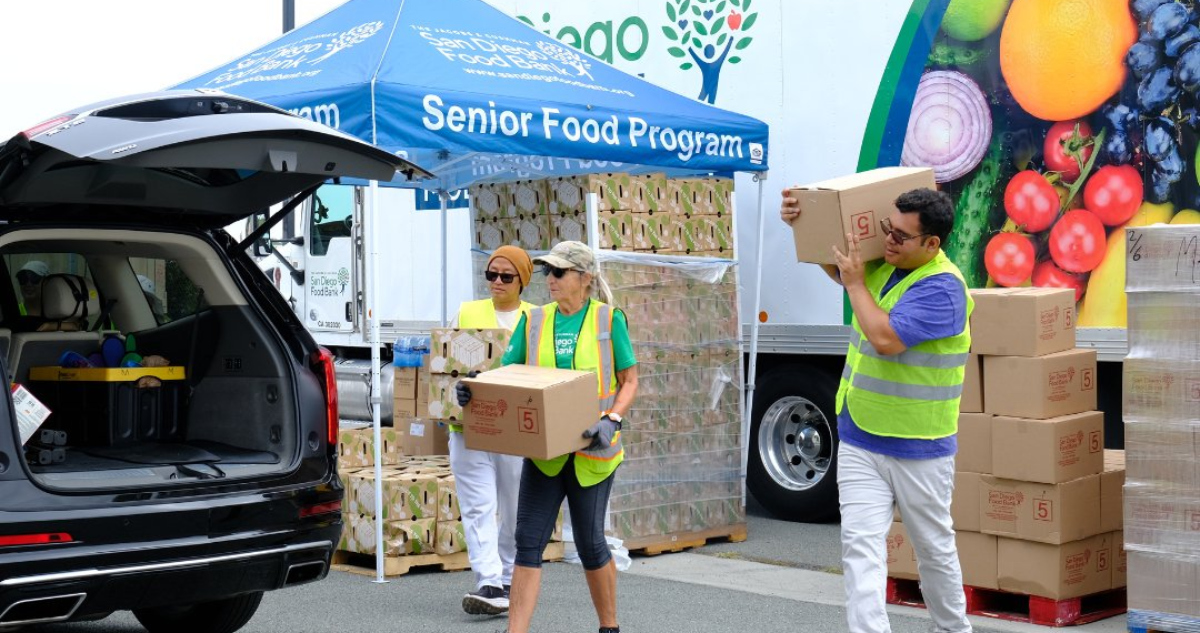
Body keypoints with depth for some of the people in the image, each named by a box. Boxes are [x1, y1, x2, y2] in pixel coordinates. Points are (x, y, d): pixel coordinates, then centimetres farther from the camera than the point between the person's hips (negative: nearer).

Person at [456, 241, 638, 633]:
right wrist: (473, 392, -15)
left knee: (590, 542, 8)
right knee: (528, 540, -5)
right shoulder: (534, 321, 6)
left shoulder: (609, 320, -2)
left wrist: (611, 420, -17)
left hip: (591, 452, -3)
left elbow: (629, 382, 0)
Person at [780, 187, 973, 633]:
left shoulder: (942, 288, -19)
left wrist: (856, 284, -16)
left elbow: (885, 338, -30)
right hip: (859, 440, 6)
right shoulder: (881, 265, 3)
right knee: (861, 546, -6)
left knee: (934, 548, 13)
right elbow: (834, 266, 24)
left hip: (919, 449, -6)